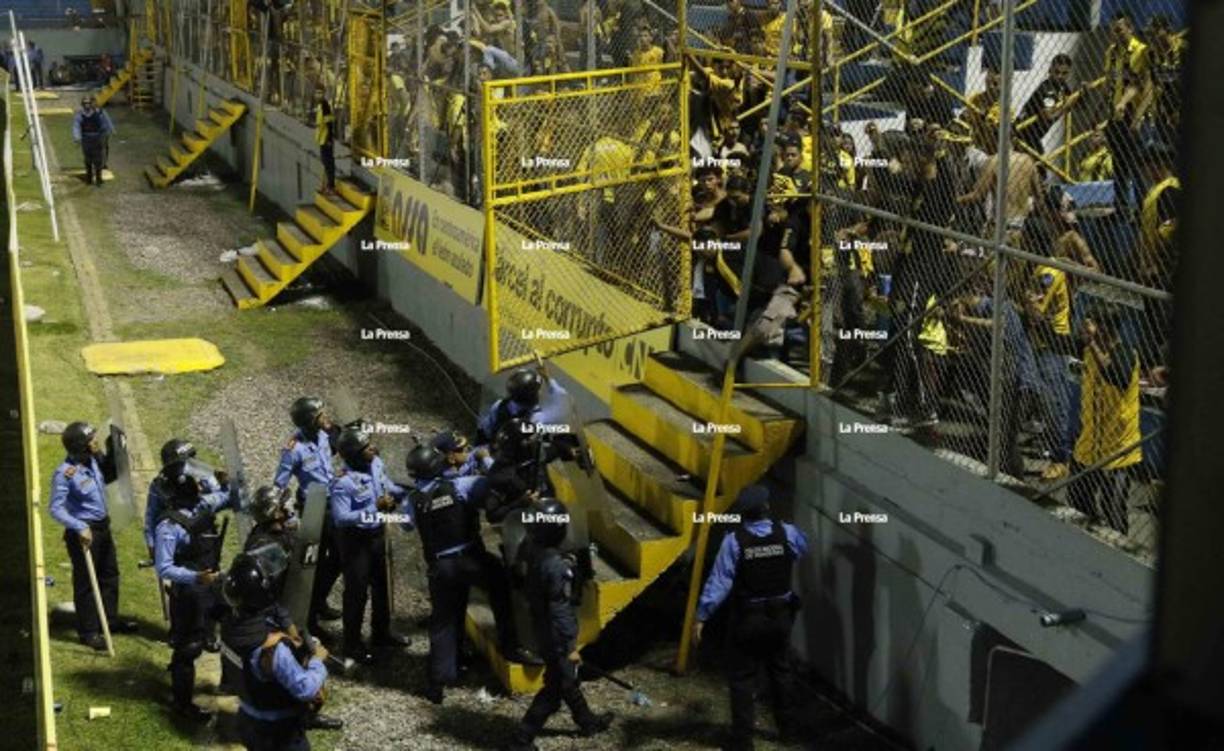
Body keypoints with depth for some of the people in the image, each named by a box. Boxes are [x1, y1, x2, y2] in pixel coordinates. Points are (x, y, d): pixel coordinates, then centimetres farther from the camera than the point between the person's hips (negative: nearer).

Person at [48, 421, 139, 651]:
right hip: (83, 532, -9)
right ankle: (88, 632, 13)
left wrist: (113, 453, 4)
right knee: (85, 583, 2)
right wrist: (80, 528, -29)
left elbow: (108, 476, 20)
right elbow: (55, 509, -23)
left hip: (102, 526, 9)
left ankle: (110, 620, 37)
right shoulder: (64, 473, -23)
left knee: (110, 575, 20)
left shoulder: (94, 460, 0)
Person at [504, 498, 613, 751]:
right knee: (555, 688, 6)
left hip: (543, 630, 8)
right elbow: (561, 612, -26)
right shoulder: (558, 567, -32)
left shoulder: (532, 551, -9)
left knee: (567, 679, 26)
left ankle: (587, 721, 46)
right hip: (556, 637, -8)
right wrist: (570, 646, -17)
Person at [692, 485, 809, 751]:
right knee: (782, 671, 22)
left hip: (748, 619, -3)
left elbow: (719, 583, -19)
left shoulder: (733, 541, -18)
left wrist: (701, 617, -12)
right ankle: (787, 726, 35)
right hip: (780, 616, 3)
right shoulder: (787, 533, -9)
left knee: (742, 677, 7)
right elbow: (804, 546, 16)